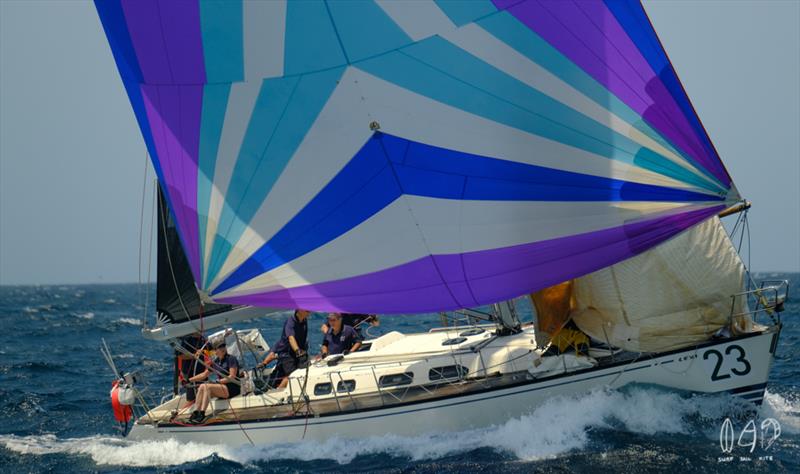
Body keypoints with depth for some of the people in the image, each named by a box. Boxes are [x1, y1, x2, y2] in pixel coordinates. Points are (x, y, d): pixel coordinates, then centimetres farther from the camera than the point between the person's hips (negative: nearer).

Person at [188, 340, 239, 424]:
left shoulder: (231, 359, -6)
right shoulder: (215, 362, 14)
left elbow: (232, 377, -14)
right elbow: (204, 374, 22)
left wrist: (219, 381, -19)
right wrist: (189, 380, 16)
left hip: (232, 388, -7)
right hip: (221, 387, 7)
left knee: (208, 386, -26)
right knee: (202, 387, -16)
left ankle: (202, 414, -31)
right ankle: (195, 413, -20)